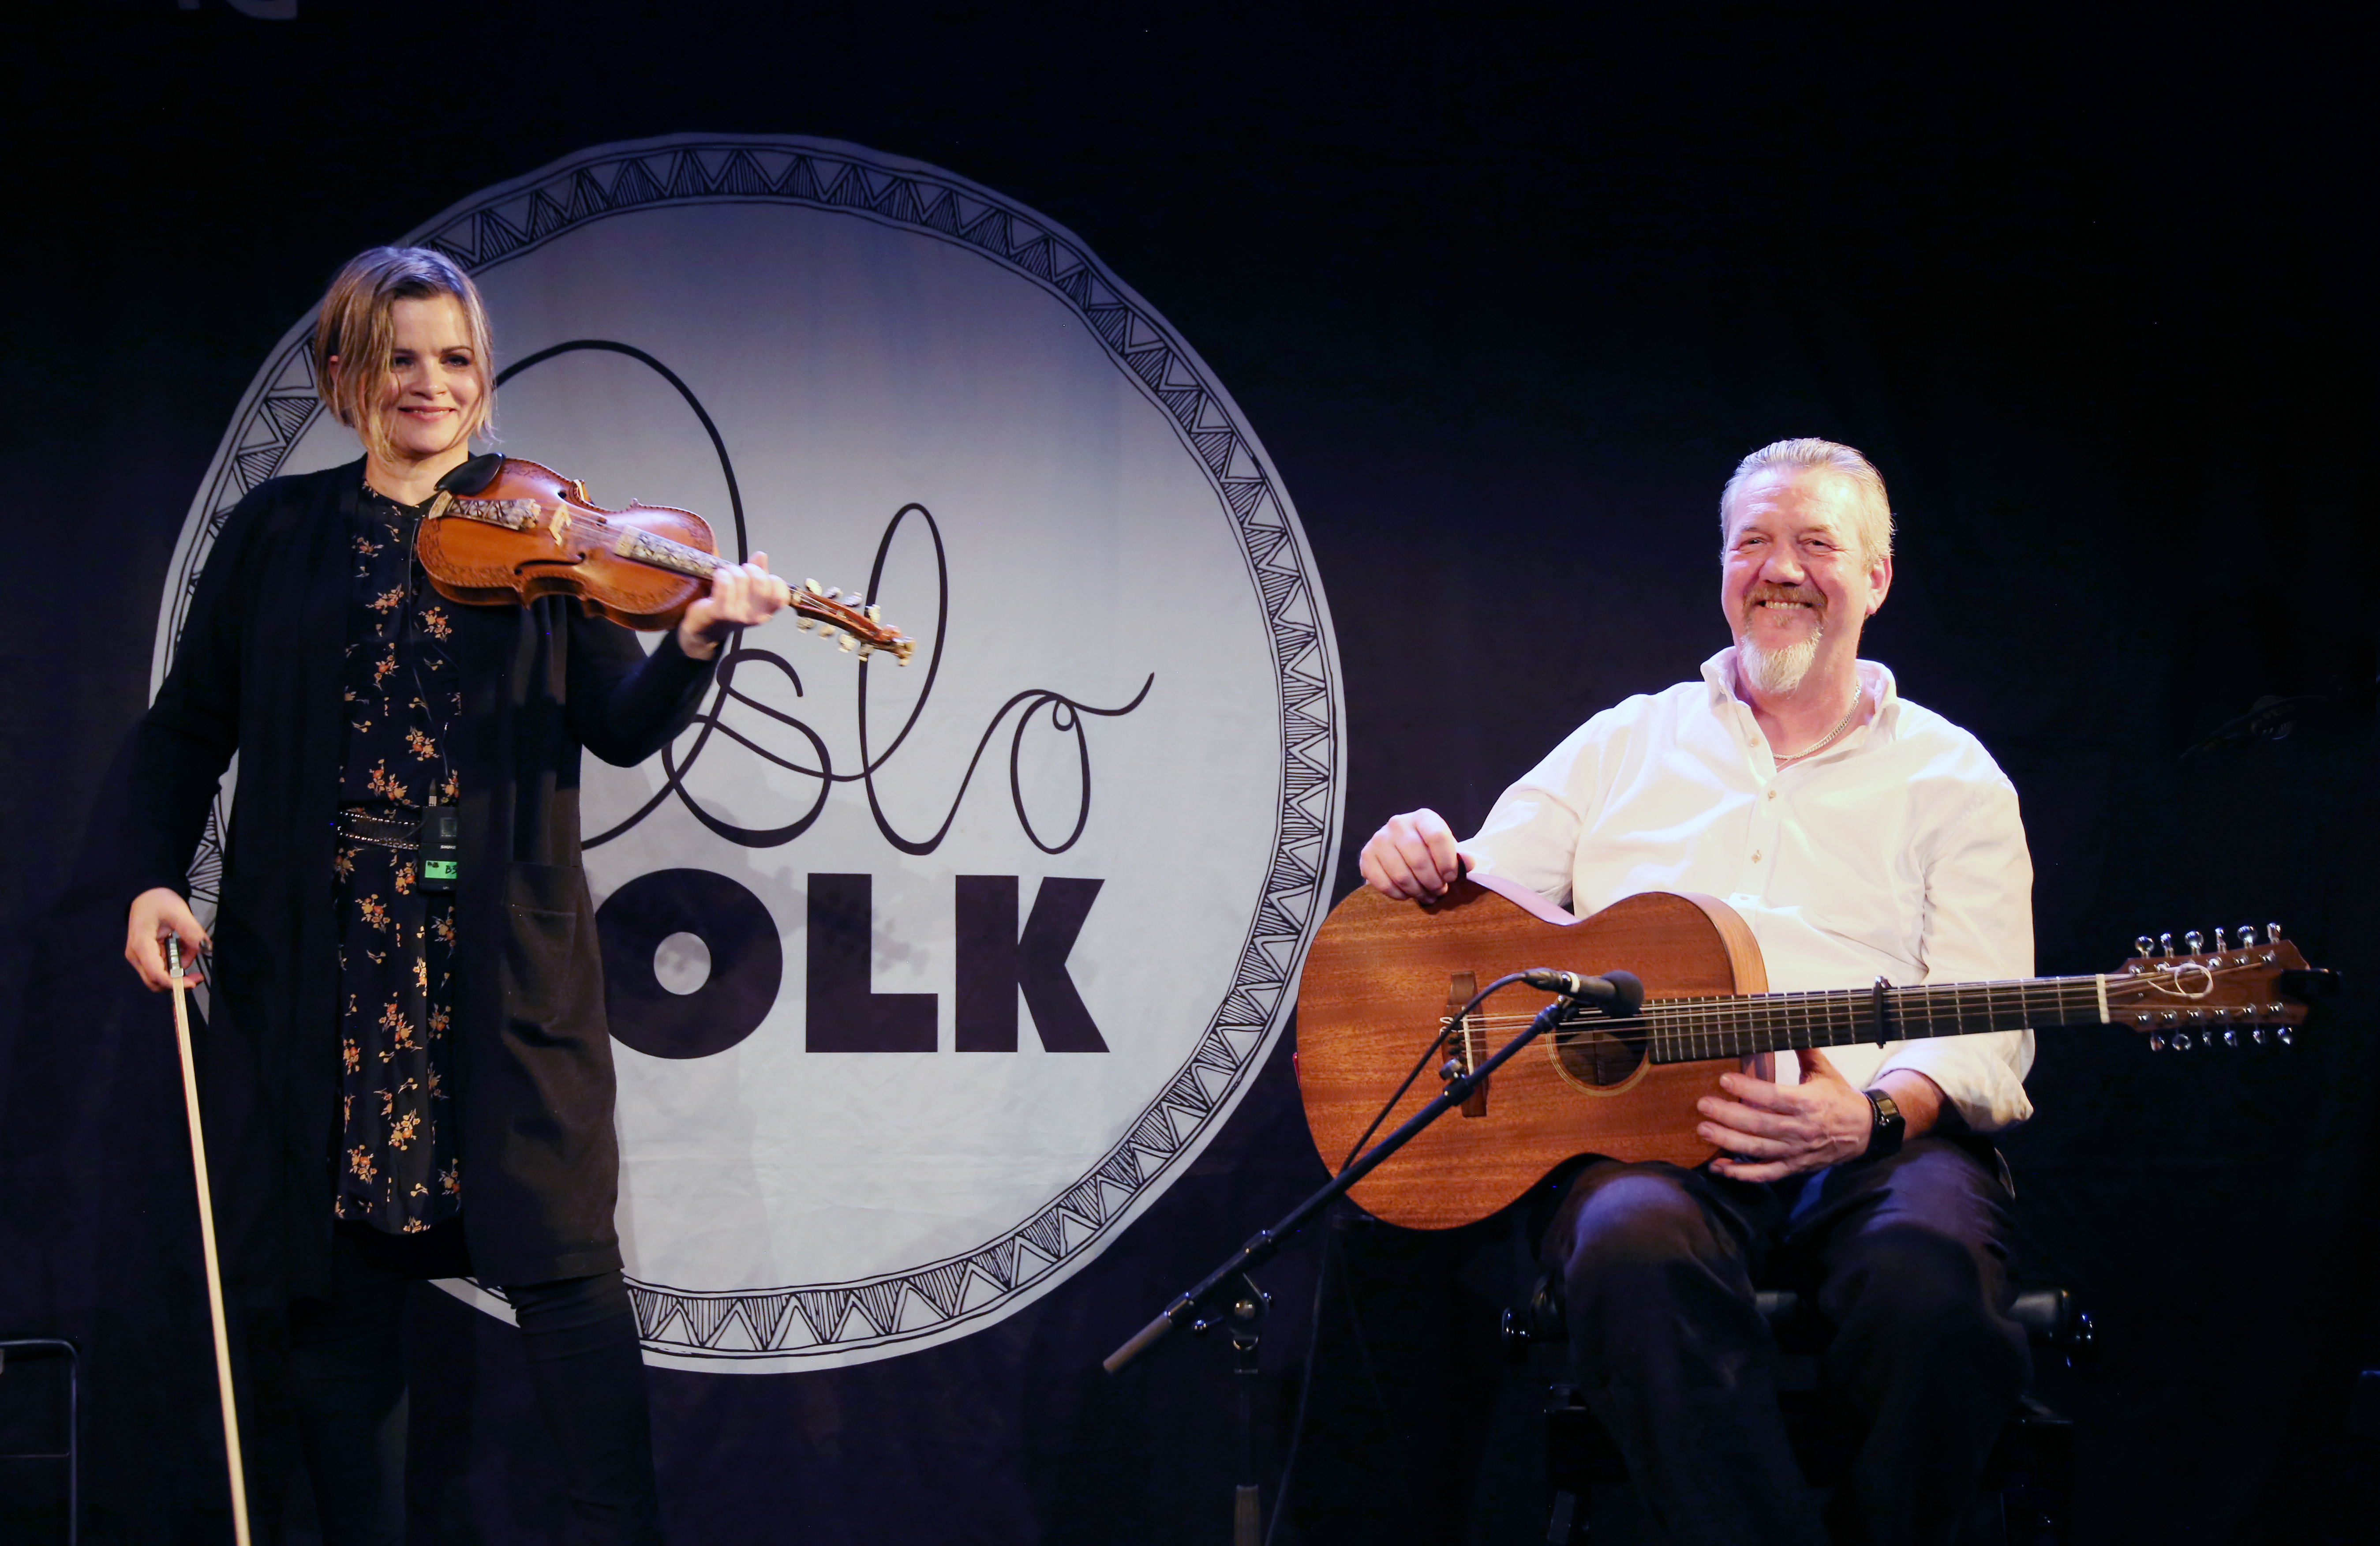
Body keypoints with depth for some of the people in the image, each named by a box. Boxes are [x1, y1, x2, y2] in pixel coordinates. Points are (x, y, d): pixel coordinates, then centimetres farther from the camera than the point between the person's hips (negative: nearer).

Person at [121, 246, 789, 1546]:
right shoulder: (275, 536, 9)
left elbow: (620, 729, -2)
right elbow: (187, 728, 11)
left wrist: (693, 643, -22)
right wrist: (156, 876, -4)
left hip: (499, 955, -1)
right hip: (317, 957, 1)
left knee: (564, 1262, -5)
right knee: (338, 1270, 5)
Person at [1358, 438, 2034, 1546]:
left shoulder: (1951, 777, 16)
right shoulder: (1623, 744, 22)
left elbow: (1985, 1035, 4)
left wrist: (1876, 1115, -17)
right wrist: (1428, 863, -5)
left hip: (1880, 1137, 0)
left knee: (1931, 1276, -35)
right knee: (1637, 1248, -36)